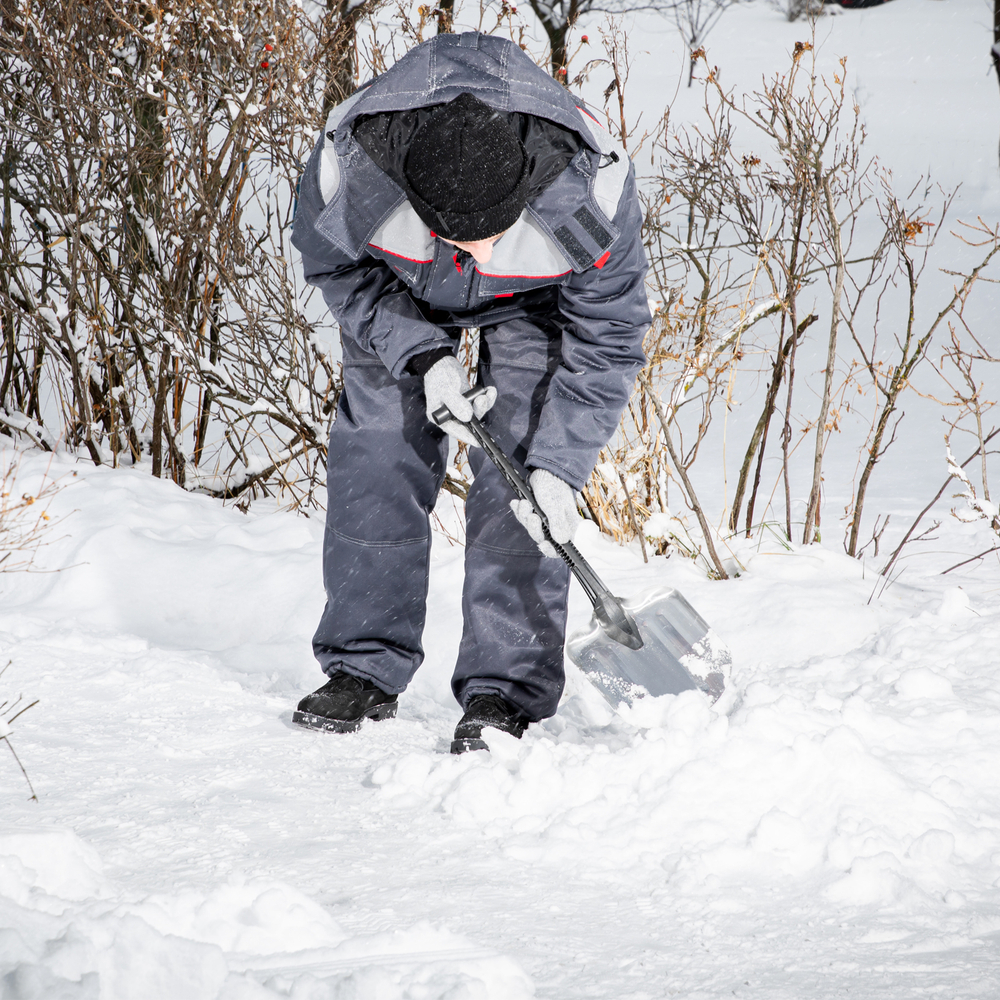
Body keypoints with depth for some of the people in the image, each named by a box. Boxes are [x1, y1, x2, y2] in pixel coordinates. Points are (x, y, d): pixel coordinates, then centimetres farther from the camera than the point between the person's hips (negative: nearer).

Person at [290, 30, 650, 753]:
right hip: (398, 291, 2)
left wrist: (560, 463, -29)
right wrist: (422, 356, -26)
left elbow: (608, 338, -24)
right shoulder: (351, 161, -39)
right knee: (377, 457, -5)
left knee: (520, 475, -14)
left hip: (536, 298, -1)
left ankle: (505, 690, -10)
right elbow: (335, 266, -15)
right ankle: (365, 667, 10)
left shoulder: (589, 184, -41)